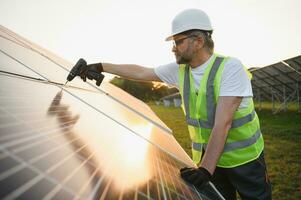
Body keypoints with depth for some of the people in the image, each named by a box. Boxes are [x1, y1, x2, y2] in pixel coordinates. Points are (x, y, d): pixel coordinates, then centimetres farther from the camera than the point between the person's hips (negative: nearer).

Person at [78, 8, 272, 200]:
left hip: (245, 159, -3)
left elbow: (222, 123, -27)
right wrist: (101, 66, 10)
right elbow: (141, 72, 7)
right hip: (207, 157, 4)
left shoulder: (230, 67, -20)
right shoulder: (179, 70, -4)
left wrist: (205, 169, -31)